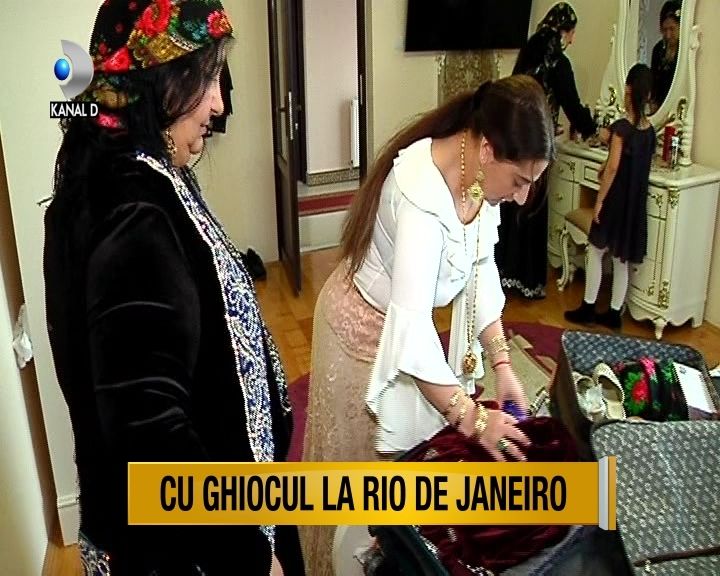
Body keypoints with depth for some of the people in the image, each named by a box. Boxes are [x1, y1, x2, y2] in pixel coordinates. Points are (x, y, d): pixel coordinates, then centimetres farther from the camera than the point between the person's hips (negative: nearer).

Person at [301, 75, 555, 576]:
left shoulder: (479, 175, -12)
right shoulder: (422, 192, -36)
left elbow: (481, 270, -2)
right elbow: (410, 324, -38)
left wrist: (502, 364, -7)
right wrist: (472, 417, -32)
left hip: (409, 320, 7)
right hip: (367, 329, -7)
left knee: (414, 450, 22)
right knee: (368, 462, 13)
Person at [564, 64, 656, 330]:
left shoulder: (621, 127, -17)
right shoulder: (650, 130, 4)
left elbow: (612, 168, -19)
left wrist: (599, 200, -13)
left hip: (616, 200, -6)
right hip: (636, 202, 6)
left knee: (595, 252, 7)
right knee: (621, 259, 12)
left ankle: (588, 309, 13)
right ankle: (614, 313, 18)